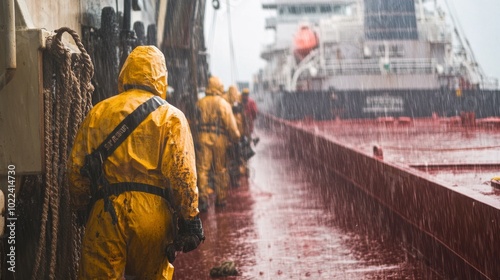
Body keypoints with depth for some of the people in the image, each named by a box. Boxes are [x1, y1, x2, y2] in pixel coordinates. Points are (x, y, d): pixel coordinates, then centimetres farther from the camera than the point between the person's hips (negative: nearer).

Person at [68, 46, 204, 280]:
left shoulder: (97, 113, 11)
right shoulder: (170, 116, 3)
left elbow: (76, 168, 11)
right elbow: (183, 174, -6)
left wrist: (81, 208, 23)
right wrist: (190, 220, -3)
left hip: (105, 214, 1)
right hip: (153, 214, -1)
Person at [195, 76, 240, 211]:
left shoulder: (200, 103, 7)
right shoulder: (223, 104, -4)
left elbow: (195, 122, 12)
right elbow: (230, 124, -6)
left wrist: (196, 138, 22)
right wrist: (235, 137, 4)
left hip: (203, 138, 2)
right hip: (219, 139, -1)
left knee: (202, 169, 1)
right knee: (220, 170, 9)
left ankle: (203, 197, -9)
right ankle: (220, 198, 15)